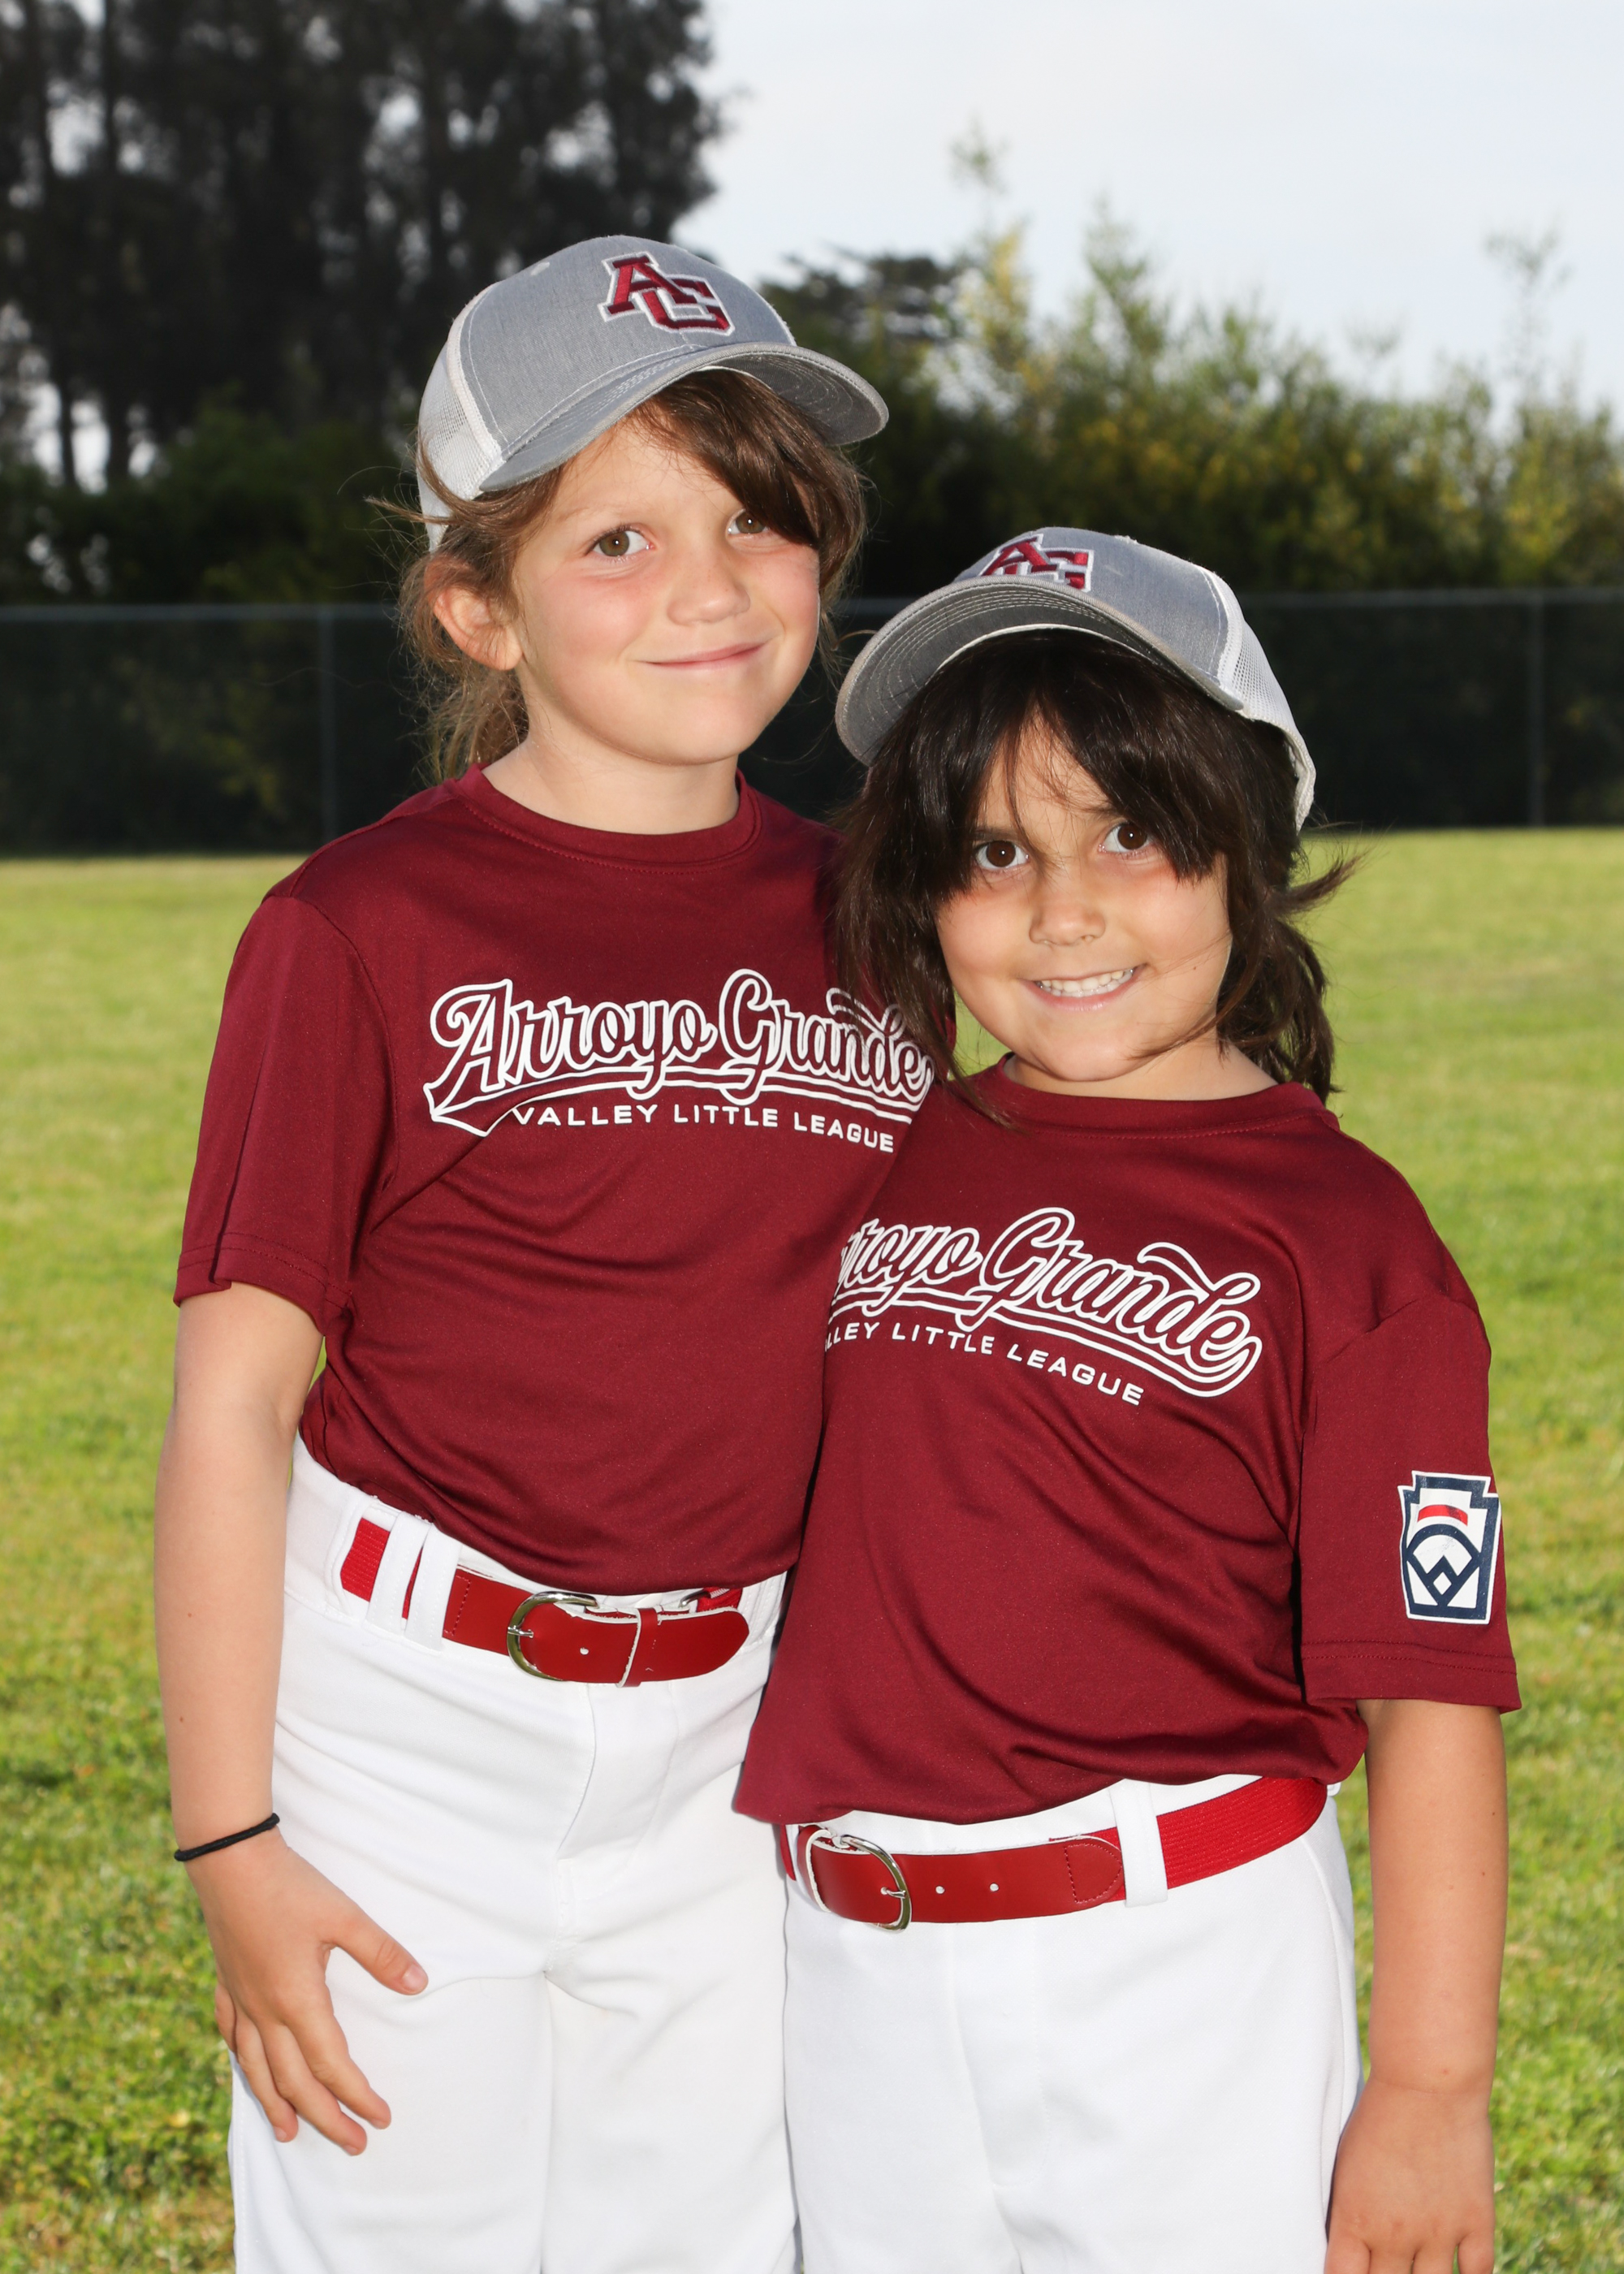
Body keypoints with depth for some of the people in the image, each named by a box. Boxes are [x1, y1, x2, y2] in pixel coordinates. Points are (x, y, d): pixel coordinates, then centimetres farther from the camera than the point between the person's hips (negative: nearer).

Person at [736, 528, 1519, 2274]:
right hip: (861, 1987, 5)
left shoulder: (1336, 1231, -8)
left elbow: (1431, 1689, -9)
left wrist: (1433, 2091, -11)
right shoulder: (874, 1168, 7)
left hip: (1186, 1985, -5)